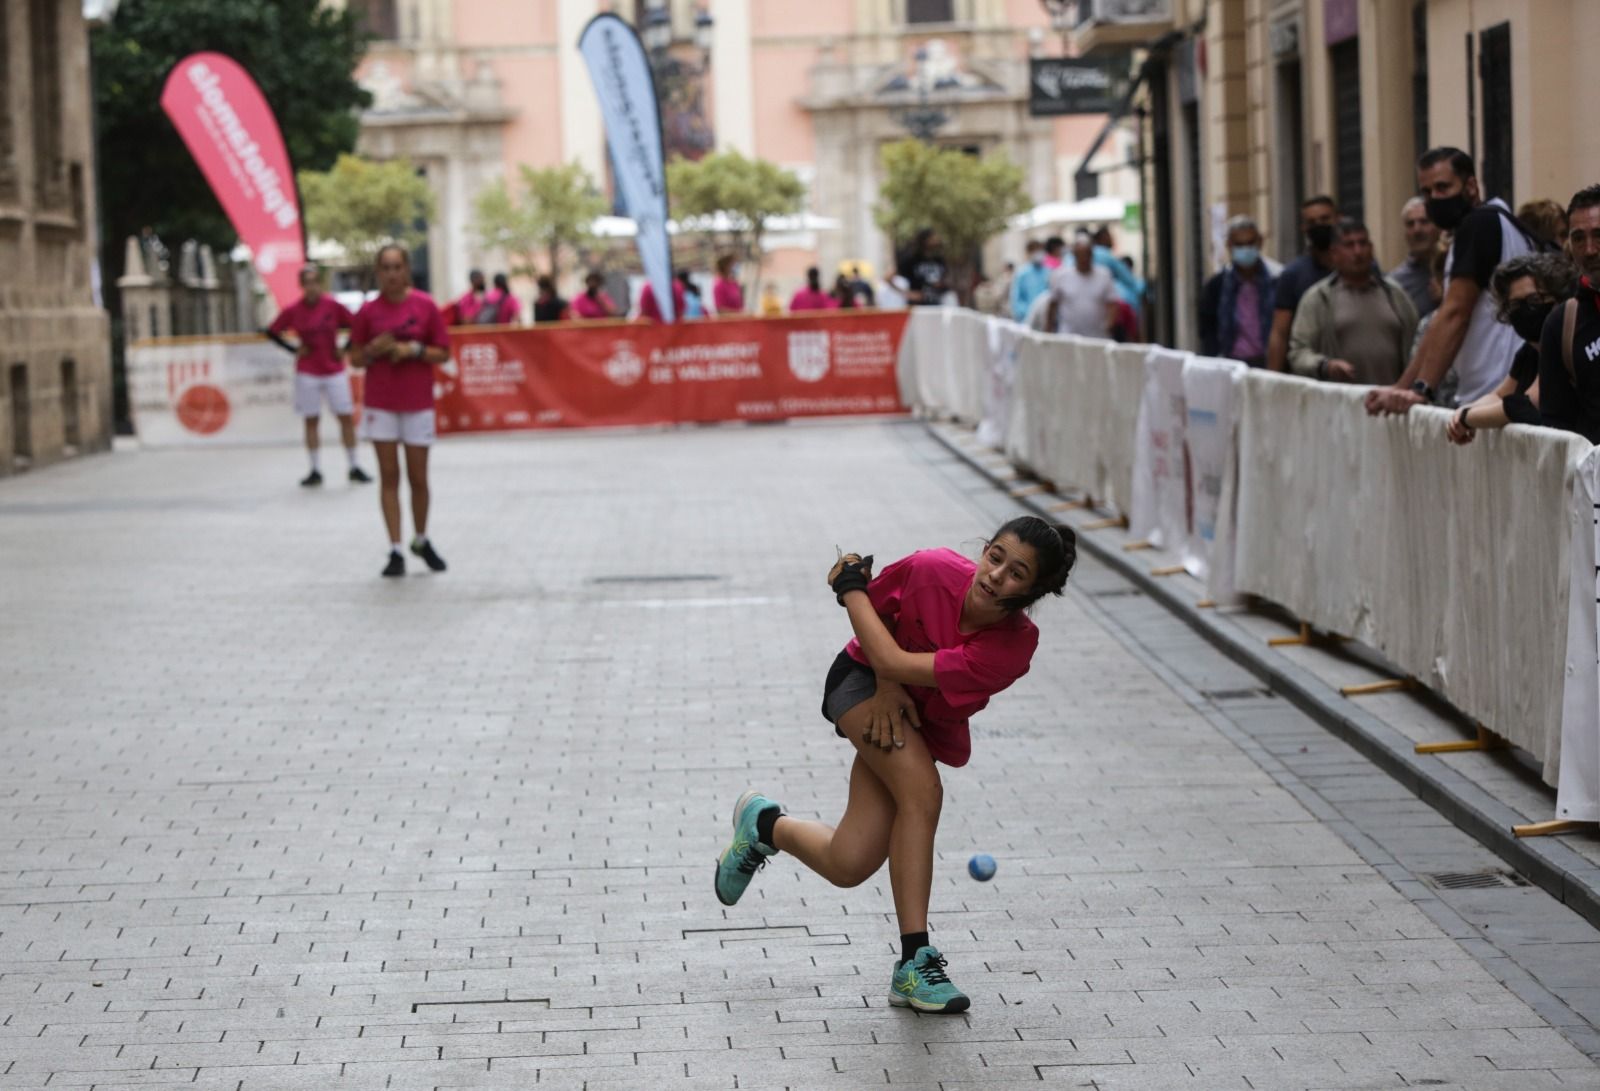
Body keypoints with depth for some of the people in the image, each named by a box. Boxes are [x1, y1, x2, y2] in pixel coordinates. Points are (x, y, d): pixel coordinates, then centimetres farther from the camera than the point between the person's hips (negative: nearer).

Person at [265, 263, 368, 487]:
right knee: (311, 420, 3)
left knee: (346, 417, 0)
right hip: (307, 373, 0)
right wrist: (294, 349, -2)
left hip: (334, 371, 0)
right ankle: (315, 470, 9)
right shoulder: (293, 310, -4)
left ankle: (355, 467, 9)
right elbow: (272, 332, 6)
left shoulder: (333, 306, -5)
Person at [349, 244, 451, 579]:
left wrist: (414, 350, -15)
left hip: (418, 403, 0)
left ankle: (421, 541, 26)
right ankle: (395, 552, 2)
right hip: (380, 404, 1)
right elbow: (355, 358, 8)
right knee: (389, 477, -1)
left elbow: (443, 353, 2)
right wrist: (374, 350, -13)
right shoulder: (369, 310, 1)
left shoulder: (425, 306, -1)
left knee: (417, 477, 4)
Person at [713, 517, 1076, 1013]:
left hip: (928, 727, 2)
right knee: (922, 791, -29)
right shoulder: (934, 570, -28)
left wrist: (850, 589, -22)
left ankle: (765, 826, 27)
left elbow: (895, 661, -32)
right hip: (863, 681, -2)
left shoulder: (1014, 645, -30)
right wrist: (885, 684, -17)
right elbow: (876, 609, -4)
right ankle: (915, 960, -23)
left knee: (848, 867, -5)